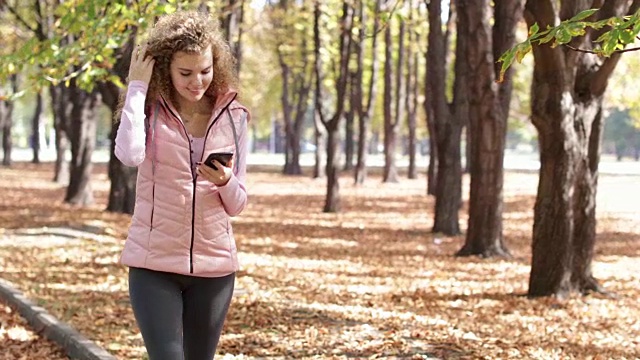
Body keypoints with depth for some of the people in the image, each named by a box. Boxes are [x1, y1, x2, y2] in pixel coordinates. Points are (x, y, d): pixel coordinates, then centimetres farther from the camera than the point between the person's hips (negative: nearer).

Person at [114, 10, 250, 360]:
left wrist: (225, 181, -18)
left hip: (214, 265, 3)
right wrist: (137, 86, -16)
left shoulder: (233, 116, 2)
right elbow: (129, 155, -27)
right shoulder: (149, 109, -3)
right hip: (154, 262, -3)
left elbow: (237, 204, 5)